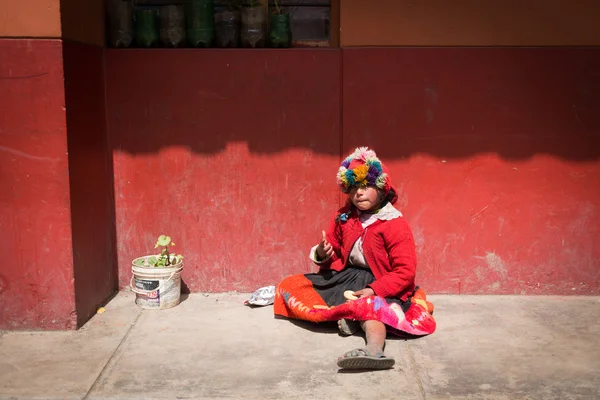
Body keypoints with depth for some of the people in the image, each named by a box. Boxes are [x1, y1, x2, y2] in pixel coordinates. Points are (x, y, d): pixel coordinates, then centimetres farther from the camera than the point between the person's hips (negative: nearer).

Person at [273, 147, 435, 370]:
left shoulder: (395, 225, -12)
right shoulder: (343, 218, 5)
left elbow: (405, 272, -15)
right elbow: (335, 253, 14)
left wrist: (374, 290, -28)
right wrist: (322, 254, -12)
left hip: (379, 285, -6)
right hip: (346, 278, 7)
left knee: (369, 306, -42)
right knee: (289, 286, -5)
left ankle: (374, 350, -73)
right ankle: (345, 317, -22)